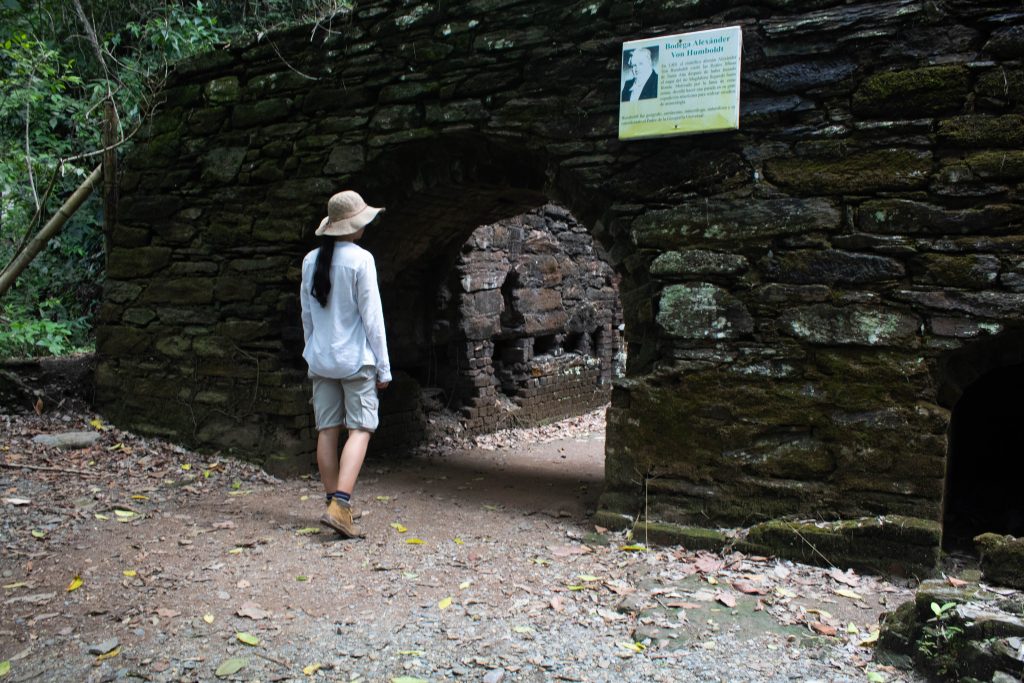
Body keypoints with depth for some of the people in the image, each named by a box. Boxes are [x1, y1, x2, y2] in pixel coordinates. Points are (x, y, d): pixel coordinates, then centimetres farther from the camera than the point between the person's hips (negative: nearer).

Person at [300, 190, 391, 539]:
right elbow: (372, 317, -10)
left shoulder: (310, 261, 7)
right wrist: (383, 367, -5)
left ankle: (335, 503, 18)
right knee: (360, 429, -3)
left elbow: (307, 316, 13)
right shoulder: (360, 259, -11)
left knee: (327, 430, 9)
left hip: (320, 359, 6)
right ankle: (340, 505, -13)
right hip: (356, 358, -6)